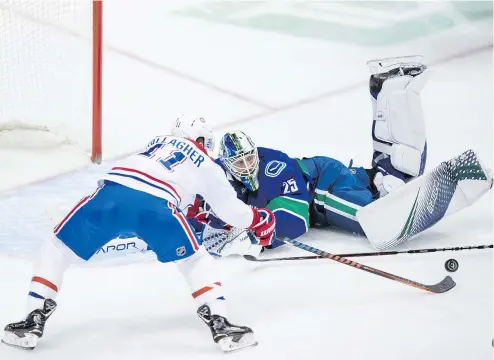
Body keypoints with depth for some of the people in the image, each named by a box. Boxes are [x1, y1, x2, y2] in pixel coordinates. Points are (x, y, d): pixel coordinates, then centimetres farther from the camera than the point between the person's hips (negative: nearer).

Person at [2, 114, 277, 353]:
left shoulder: (160, 140, 39)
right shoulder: (208, 167, 28)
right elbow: (231, 210, 33)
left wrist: (185, 205, 67)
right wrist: (259, 220, 54)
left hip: (110, 193, 2)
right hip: (157, 206, -2)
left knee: (57, 250, 20)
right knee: (195, 261, 22)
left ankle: (34, 322, 12)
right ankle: (220, 323, 9)